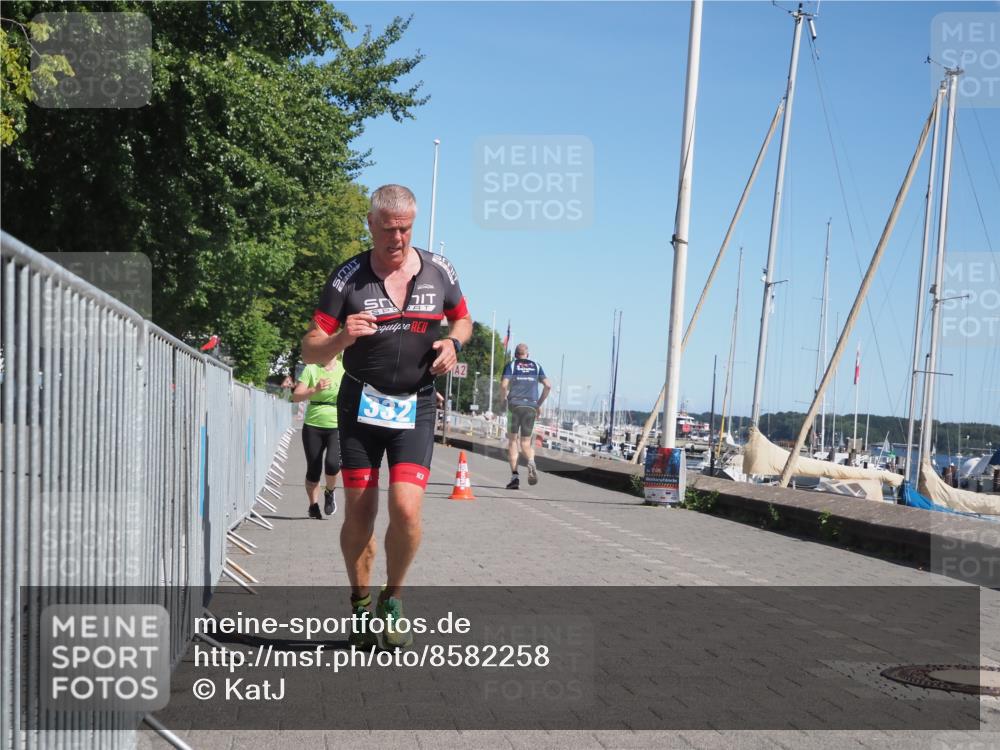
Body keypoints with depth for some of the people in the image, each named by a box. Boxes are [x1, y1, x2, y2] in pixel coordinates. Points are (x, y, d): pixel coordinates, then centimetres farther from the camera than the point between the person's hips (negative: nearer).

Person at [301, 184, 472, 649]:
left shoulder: (438, 271, 0)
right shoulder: (348, 277, -6)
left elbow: (462, 319, 19)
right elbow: (310, 352, -7)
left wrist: (452, 343, -4)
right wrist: (341, 338, -28)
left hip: (415, 406, 0)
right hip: (360, 404, 0)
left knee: (406, 509, -15)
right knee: (359, 513, 3)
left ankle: (392, 601, 9)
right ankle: (360, 603, 25)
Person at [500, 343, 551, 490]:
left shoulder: (511, 365, 6)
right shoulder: (536, 366, 14)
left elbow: (503, 385, -8)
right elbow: (548, 385, 6)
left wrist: (505, 398, 9)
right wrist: (539, 404, 13)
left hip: (515, 405, -2)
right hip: (531, 407, 2)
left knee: (512, 440, 7)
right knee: (526, 442, 8)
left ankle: (514, 476, -4)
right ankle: (531, 462, -24)